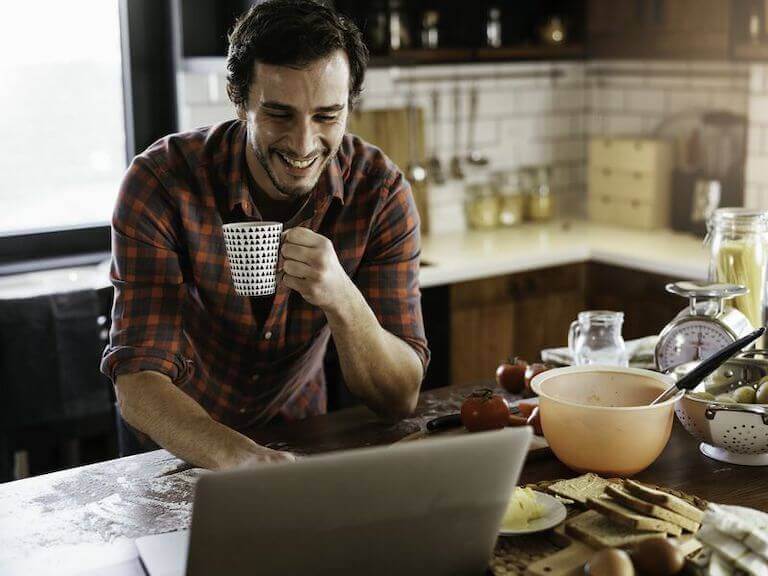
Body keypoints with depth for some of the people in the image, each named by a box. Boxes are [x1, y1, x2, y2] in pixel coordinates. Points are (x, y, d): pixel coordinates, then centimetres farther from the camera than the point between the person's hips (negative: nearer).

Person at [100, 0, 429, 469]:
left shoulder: (381, 191, -17)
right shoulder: (160, 181, -22)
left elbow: (400, 399, -18)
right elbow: (138, 380, -28)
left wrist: (342, 299, -36)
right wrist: (237, 456, -47)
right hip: (179, 447, 0)